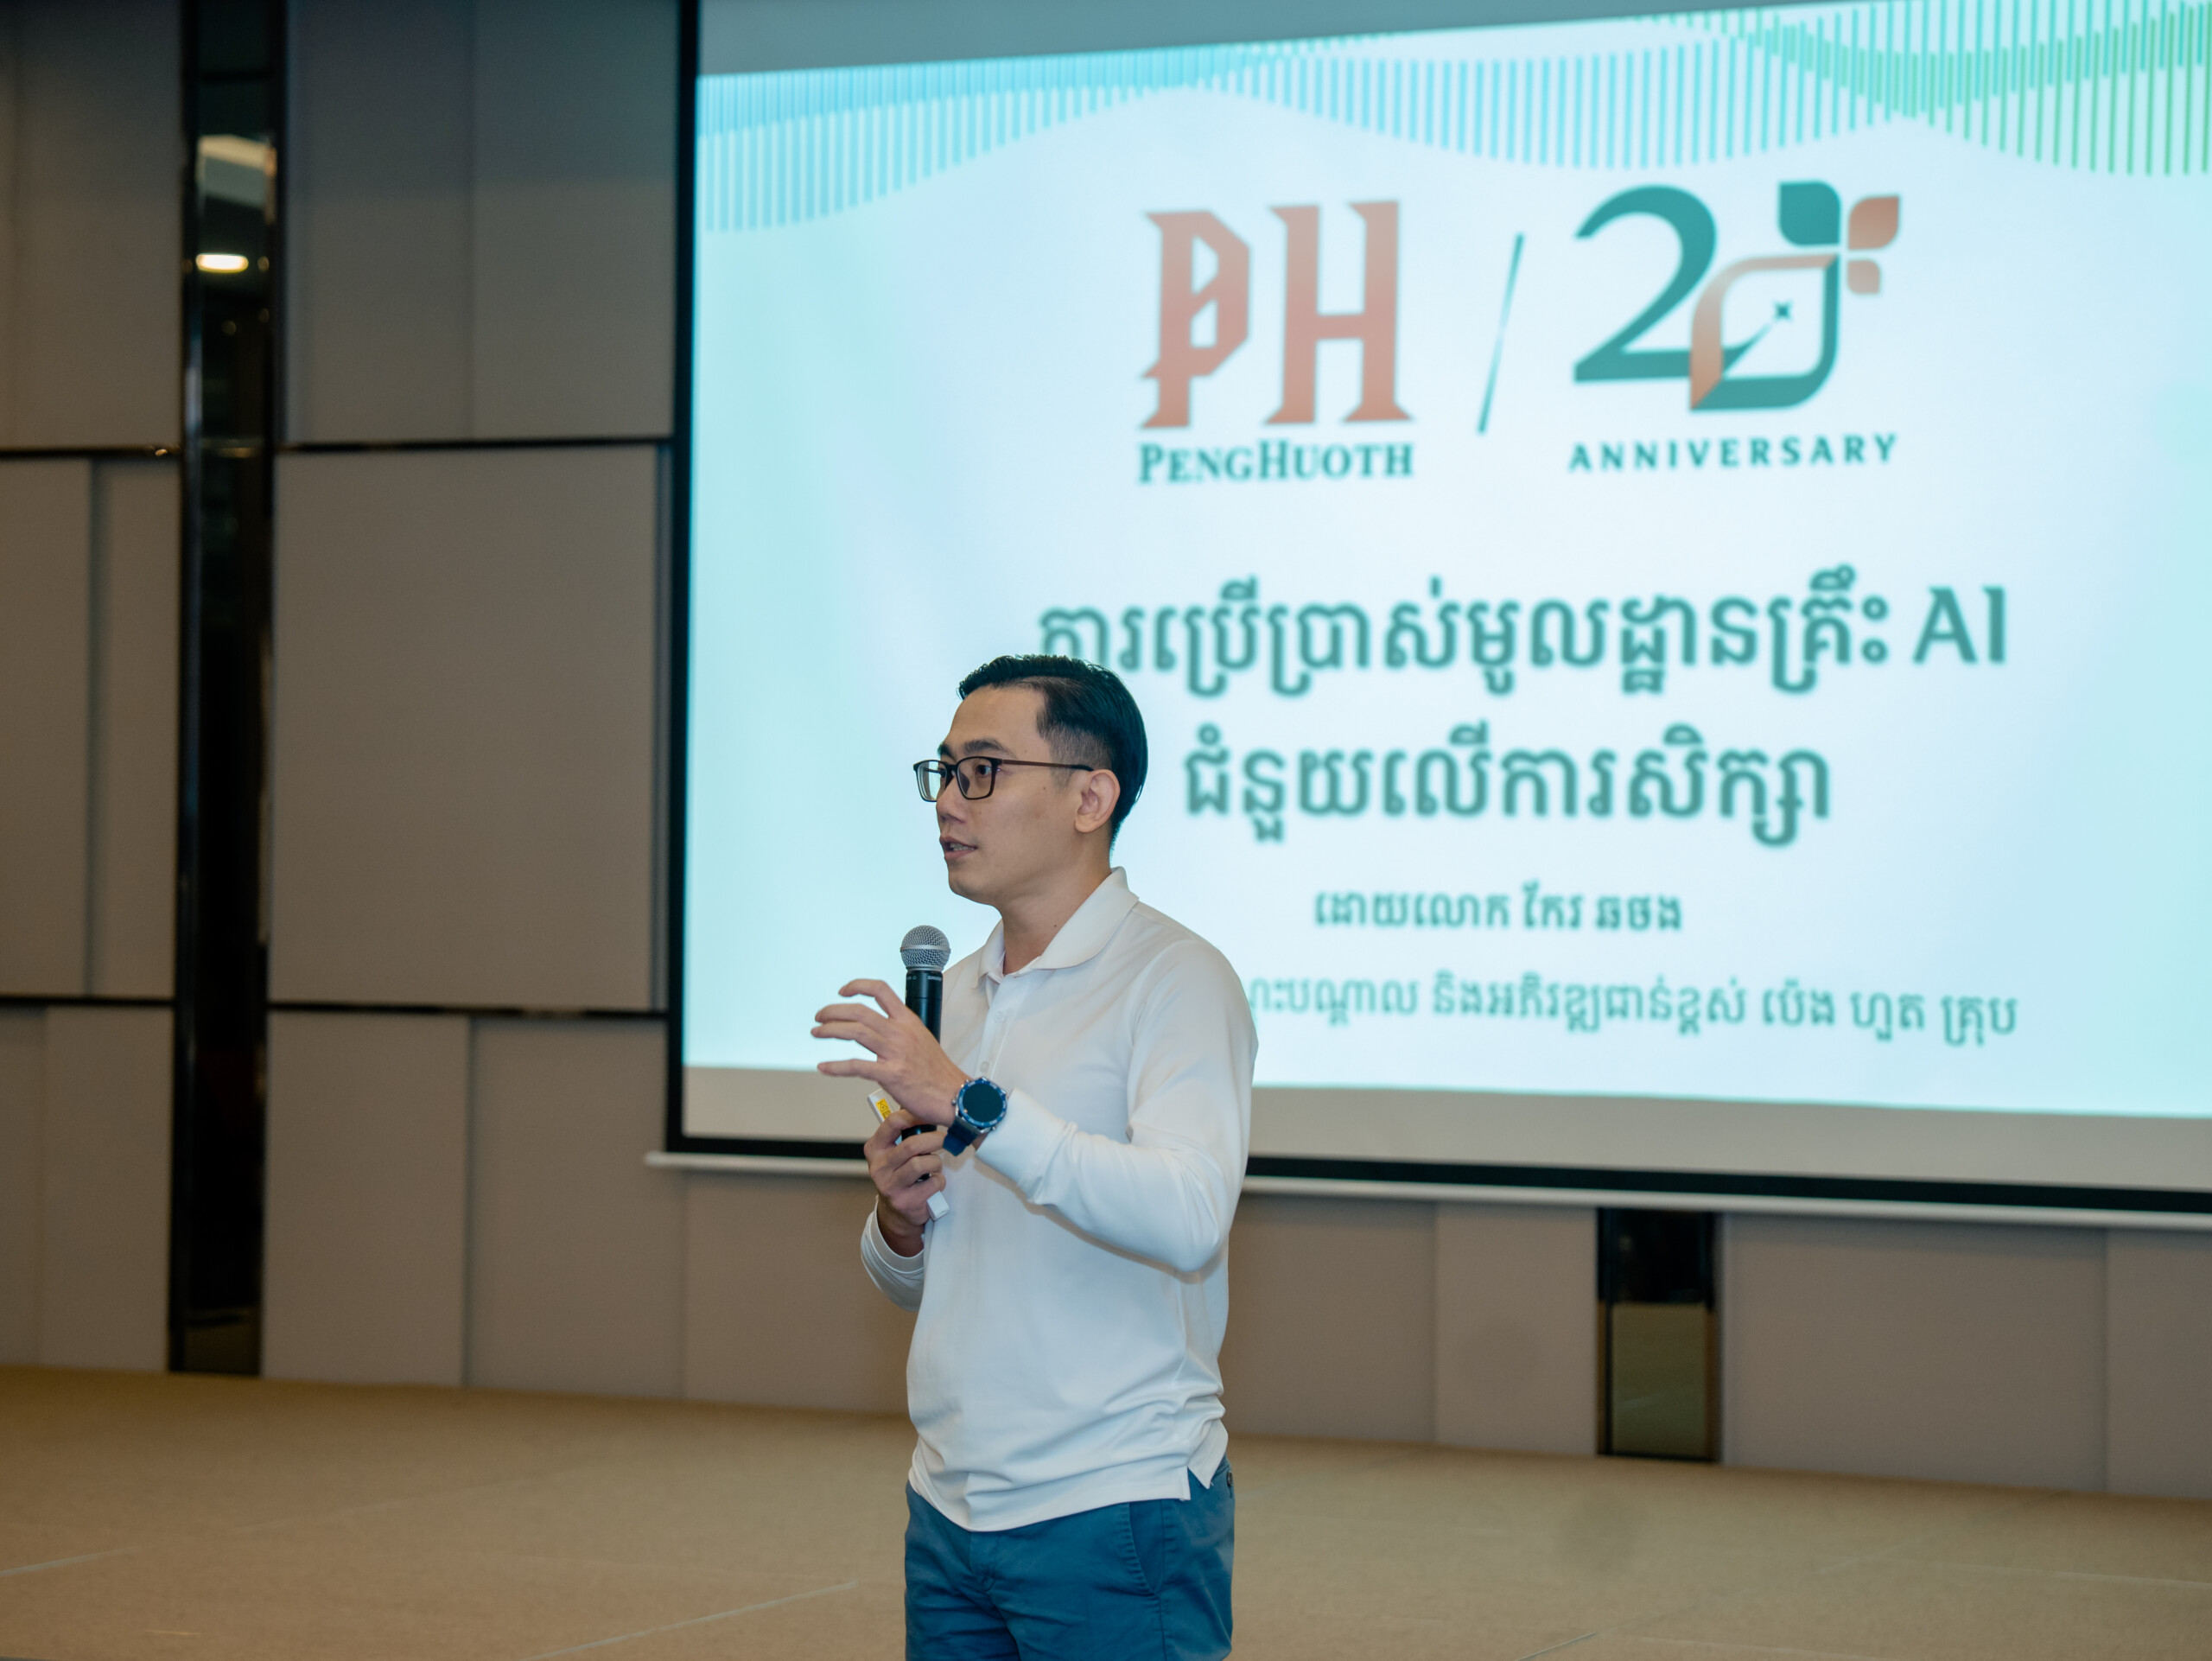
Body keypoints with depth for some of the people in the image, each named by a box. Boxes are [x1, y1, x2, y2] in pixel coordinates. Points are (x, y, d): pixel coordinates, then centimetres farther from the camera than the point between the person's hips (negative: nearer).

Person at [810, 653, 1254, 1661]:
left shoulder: (1173, 978, -9)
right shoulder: (954, 992, 14)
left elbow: (1189, 1220, -25)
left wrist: (970, 1106, -28)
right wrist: (900, 1221, -2)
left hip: (1114, 1507, -7)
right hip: (950, 1506, 7)